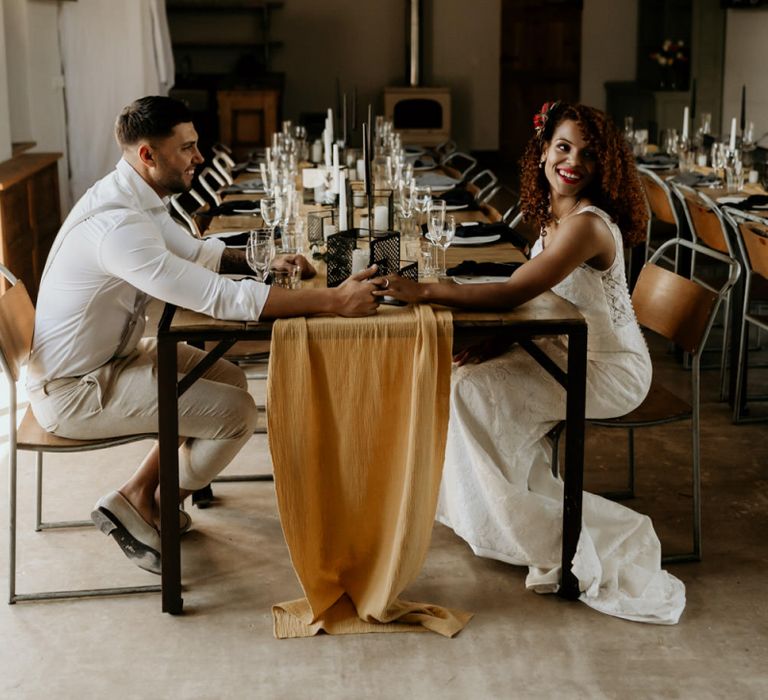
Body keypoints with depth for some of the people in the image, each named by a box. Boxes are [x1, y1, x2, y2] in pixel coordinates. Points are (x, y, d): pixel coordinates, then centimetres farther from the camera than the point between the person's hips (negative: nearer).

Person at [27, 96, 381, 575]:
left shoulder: (138, 198, 1)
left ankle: (148, 492, 19)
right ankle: (139, 501, 7)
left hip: (113, 353, 10)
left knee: (230, 378, 14)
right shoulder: (116, 224, -31)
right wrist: (334, 302, -33)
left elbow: (196, 252, 18)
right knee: (237, 413, -13)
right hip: (72, 390, -10)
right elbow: (220, 298, -35)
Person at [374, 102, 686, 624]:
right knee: (474, 372, 1)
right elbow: (531, 299, 7)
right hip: (572, 351, 9)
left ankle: (552, 543, -4)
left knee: (477, 390, -16)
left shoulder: (588, 224, -24)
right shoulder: (554, 214, 5)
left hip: (613, 369, -9)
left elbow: (514, 294, -32)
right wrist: (493, 343, -10)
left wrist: (423, 292, -34)